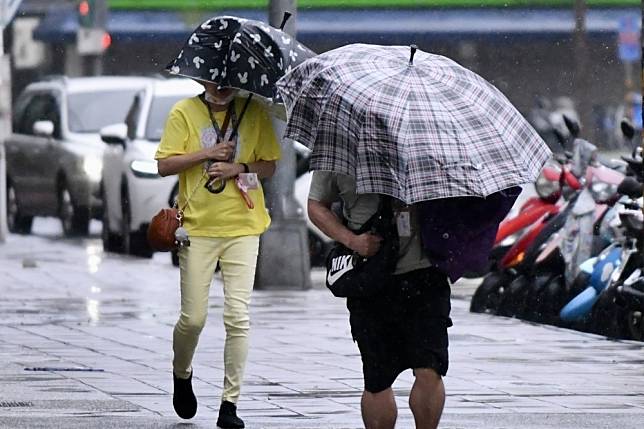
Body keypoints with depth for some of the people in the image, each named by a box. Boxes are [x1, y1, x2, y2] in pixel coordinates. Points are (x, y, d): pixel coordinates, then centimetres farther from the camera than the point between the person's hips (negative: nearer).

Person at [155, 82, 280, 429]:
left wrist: (238, 168, -10)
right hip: (198, 228, -1)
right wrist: (207, 154, -12)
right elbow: (164, 165, -2)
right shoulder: (184, 113, 2)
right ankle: (182, 374, 31)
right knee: (193, 318, 0)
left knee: (237, 317, -6)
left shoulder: (254, 113, 6)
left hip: (242, 228, 1)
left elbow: (269, 166, 8)